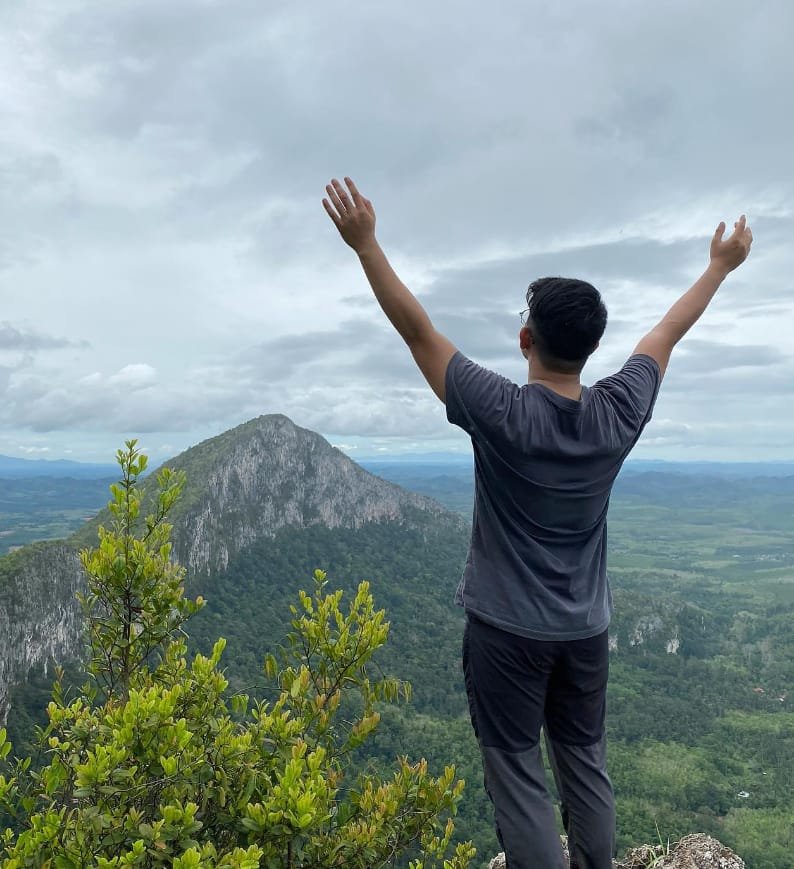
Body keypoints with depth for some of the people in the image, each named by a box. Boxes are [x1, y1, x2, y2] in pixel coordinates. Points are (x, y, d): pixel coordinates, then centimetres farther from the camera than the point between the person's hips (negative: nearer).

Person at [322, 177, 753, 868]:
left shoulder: (501, 414, -21)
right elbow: (668, 332, 7)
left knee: (519, 782, 6)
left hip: (508, 628, -5)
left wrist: (366, 244, -11)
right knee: (586, 768, 19)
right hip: (586, 628, 5)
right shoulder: (620, 414, -8)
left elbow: (417, 329, -17)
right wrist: (722, 264, 24)